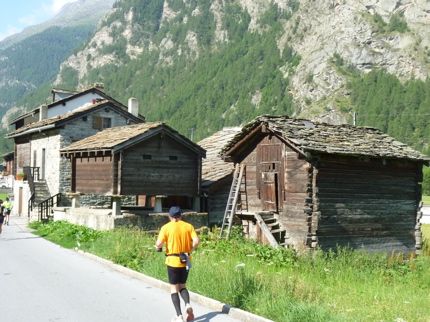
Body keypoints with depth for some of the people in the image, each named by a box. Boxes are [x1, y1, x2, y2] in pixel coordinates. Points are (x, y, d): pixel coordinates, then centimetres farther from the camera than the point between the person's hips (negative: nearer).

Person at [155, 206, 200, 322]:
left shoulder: (166, 227, -5)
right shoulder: (188, 226, 1)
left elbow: (158, 244, -13)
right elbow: (196, 241, -8)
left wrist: (158, 247, 9)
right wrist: (190, 249, 9)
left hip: (172, 261, -3)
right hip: (185, 261, 3)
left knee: (174, 288, 7)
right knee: (182, 286, 18)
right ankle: (188, 304, -9)